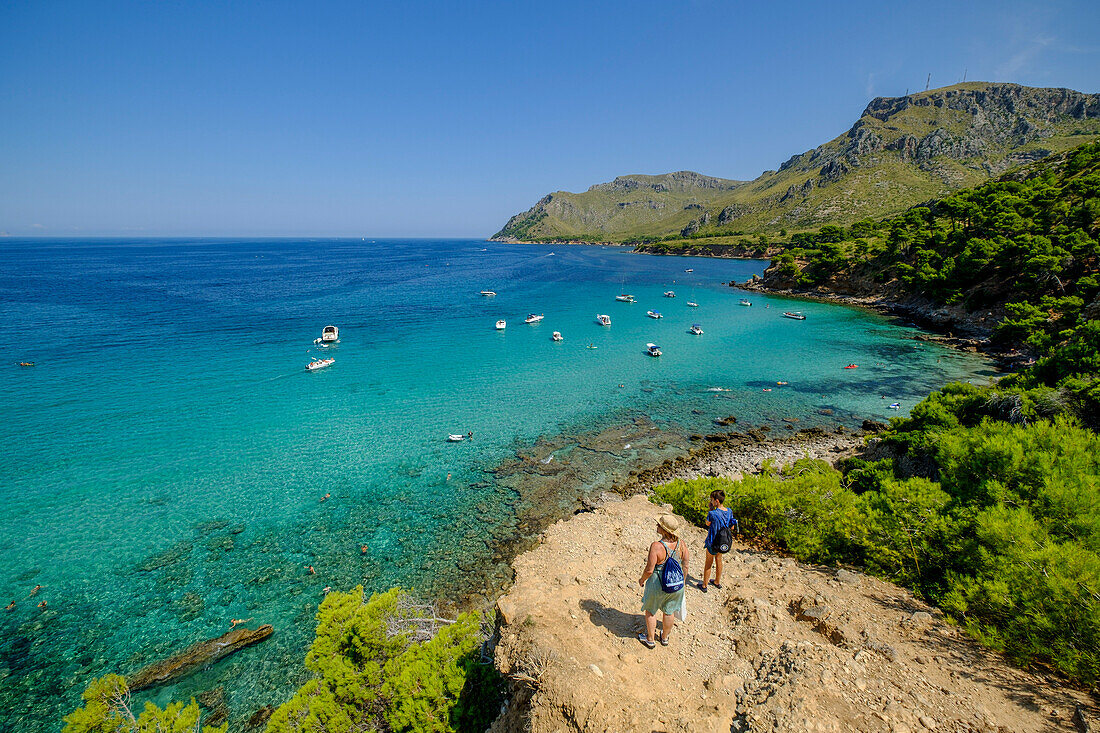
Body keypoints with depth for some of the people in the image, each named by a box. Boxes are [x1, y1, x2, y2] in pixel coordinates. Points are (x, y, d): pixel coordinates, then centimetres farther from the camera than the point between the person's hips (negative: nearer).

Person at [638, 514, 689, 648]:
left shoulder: (656, 546, -29)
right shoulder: (681, 545, -12)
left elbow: (649, 570, -25)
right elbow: (685, 566, -1)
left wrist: (642, 579, -5)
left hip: (658, 585, -5)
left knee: (651, 611, 20)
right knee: (669, 611, 25)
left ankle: (650, 639, 37)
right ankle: (665, 637, 46)